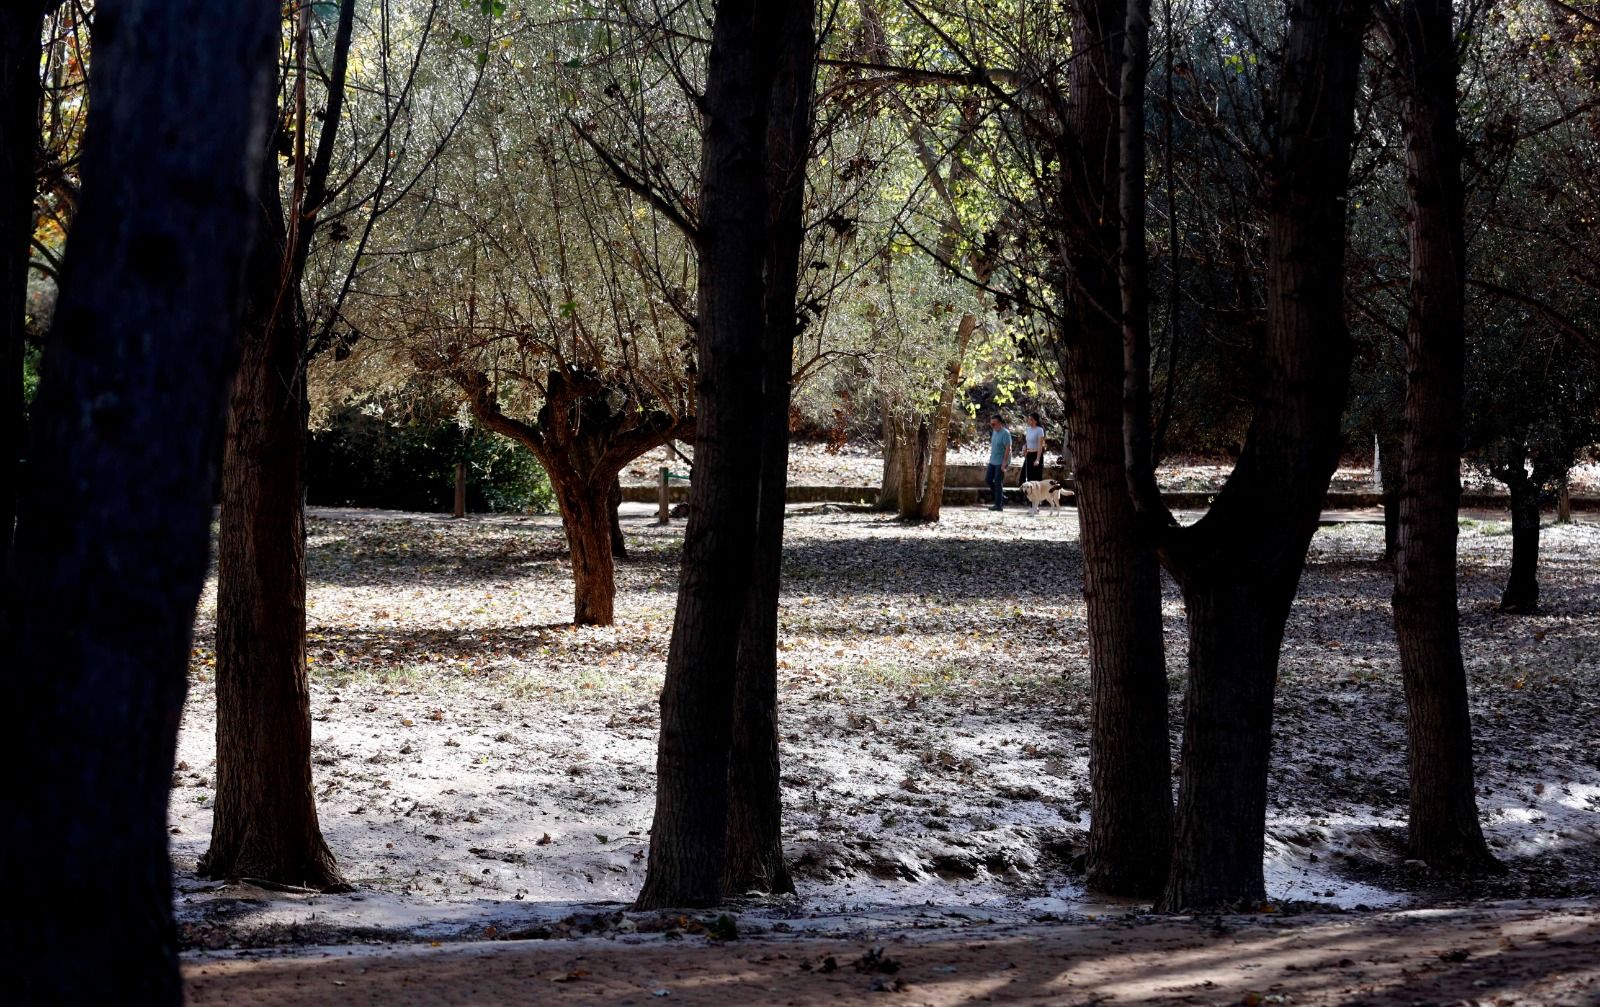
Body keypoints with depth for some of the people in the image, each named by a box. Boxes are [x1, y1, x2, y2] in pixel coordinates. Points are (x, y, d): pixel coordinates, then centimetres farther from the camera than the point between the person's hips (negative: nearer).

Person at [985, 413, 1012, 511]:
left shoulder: (1005, 433, -17)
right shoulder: (994, 431, 9)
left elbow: (1008, 449, -19)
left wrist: (1004, 463, -22)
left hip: (1001, 462, -9)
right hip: (993, 461, 9)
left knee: (998, 483, -4)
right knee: (988, 479, 8)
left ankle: (999, 505, 3)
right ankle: (1001, 495, 22)